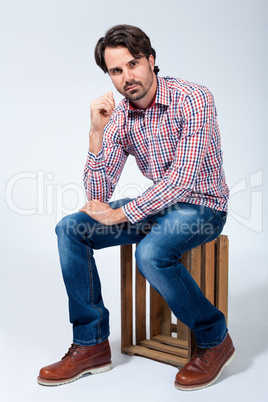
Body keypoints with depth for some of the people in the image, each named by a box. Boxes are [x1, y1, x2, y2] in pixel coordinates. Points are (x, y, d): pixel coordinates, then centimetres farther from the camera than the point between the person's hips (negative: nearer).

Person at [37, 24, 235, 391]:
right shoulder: (119, 118, -1)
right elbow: (98, 198, -6)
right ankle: (91, 344, -1)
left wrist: (122, 214, -21)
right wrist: (97, 133, -17)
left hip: (202, 205, -6)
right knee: (70, 229, -8)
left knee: (150, 253, -34)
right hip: (157, 204, 6)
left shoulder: (193, 99, -18)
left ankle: (214, 339, -8)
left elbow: (182, 178, -25)